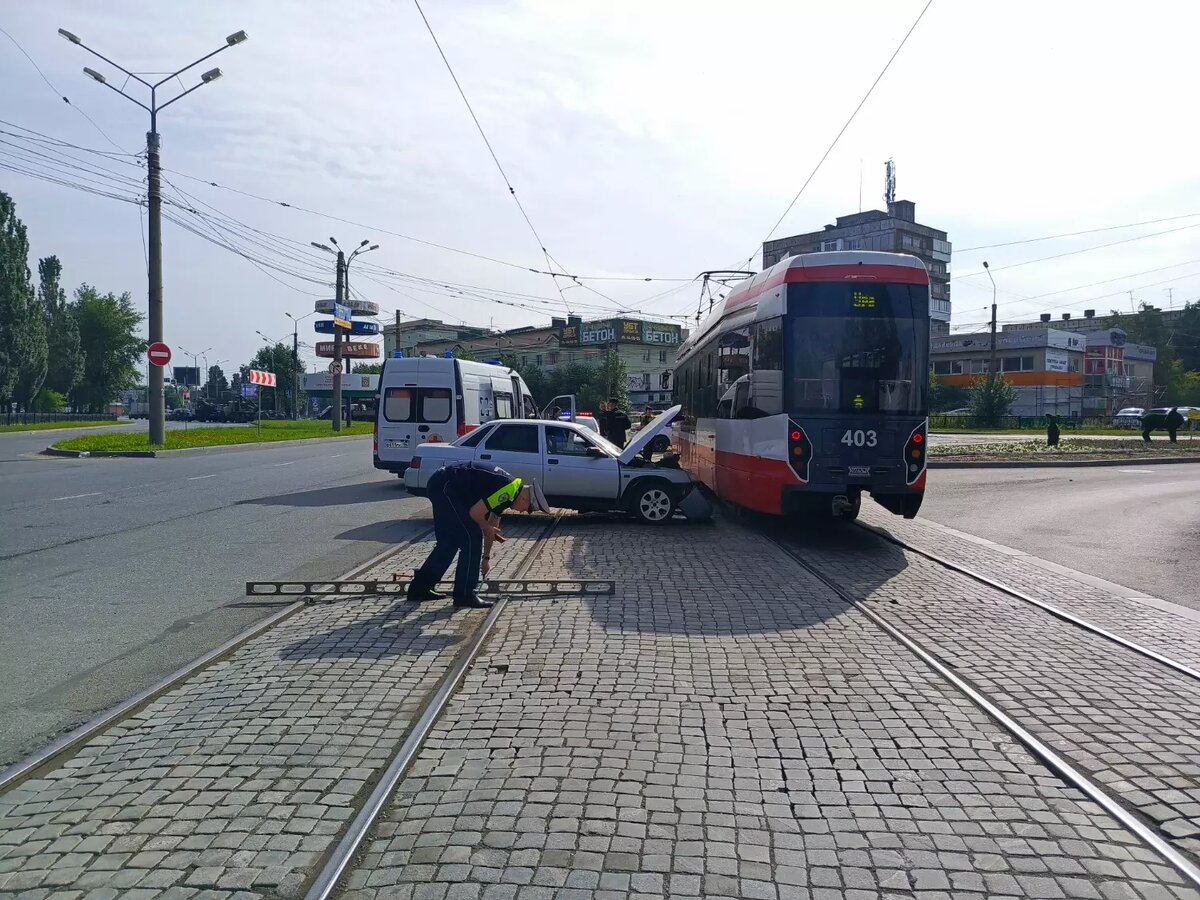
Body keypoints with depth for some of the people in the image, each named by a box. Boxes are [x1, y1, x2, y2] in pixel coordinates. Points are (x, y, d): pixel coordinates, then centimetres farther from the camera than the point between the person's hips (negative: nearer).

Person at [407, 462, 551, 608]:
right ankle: (465, 595, 1)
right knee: (472, 538, -5)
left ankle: (419, 588, 25)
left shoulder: (504, 493, 15)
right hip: (445, 487, -10)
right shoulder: (510, 490, -16)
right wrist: (487, 528, 1)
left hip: (439, 485, 10)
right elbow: (475, 513, -20)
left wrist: (486, 558, 31)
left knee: (449, 541, 17)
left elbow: (491, 526, 25)